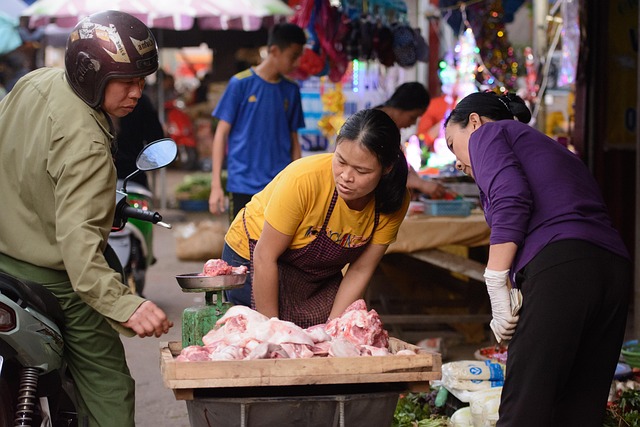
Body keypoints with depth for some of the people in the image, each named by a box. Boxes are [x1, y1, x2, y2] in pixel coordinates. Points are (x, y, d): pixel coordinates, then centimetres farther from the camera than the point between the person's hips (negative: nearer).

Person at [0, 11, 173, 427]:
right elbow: (78, 240, -40)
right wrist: (126, 306, -50)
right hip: (53, 284, -9)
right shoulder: (85, 144, -30)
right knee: (109, 392, -1)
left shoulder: (35, 81, -2)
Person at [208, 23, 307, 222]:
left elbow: (294, 141, 14)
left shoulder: (291, 90, 7)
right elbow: (221, 134, -3)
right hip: (243, 186, -4)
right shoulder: (240, 84, -5)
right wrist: (216, 185, -8)